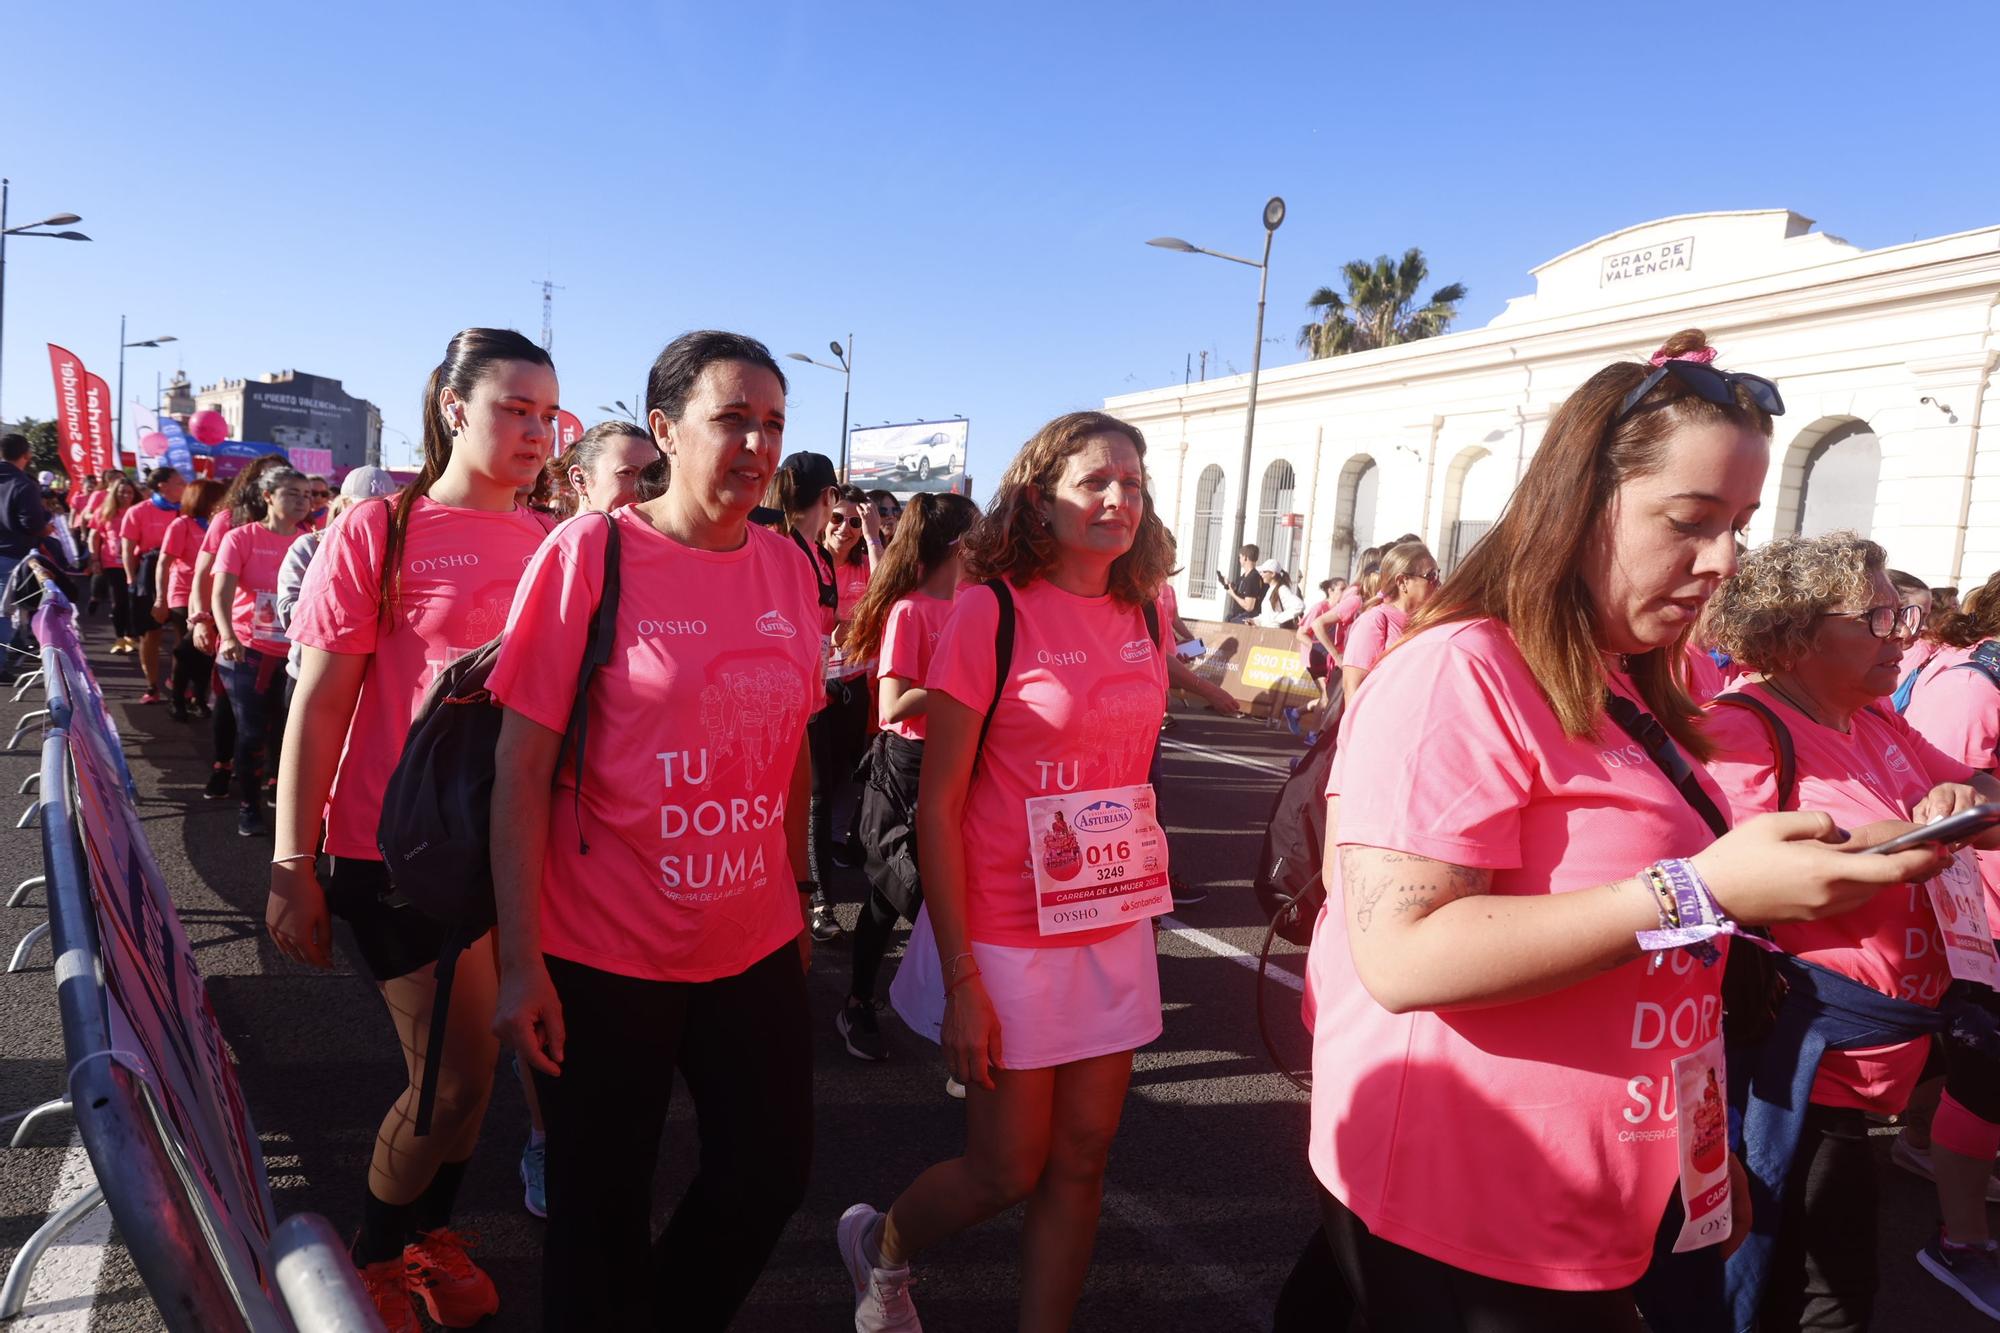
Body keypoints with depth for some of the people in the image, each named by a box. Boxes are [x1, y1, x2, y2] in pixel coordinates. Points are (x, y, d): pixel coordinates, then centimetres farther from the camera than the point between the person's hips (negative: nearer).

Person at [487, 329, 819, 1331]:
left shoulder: (788, 566, 2)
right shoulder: (589, 553, -12)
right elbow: (520, 767, -12)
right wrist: (521, 964, -14)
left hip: (756, 947, 5)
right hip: (604, 958, -4)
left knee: (771, 1173, 16)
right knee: (602, 1211, 13)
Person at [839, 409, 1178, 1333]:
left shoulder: (1144, 616, 4)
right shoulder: (990, 612, -13)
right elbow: (937, 806, -13)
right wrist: (960, 981, -15)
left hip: (1116, 930, 5)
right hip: (1010, 936, -5)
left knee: (1081, 1161, 12)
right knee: (1007, 1173, 8)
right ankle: (878, 1244, 39)